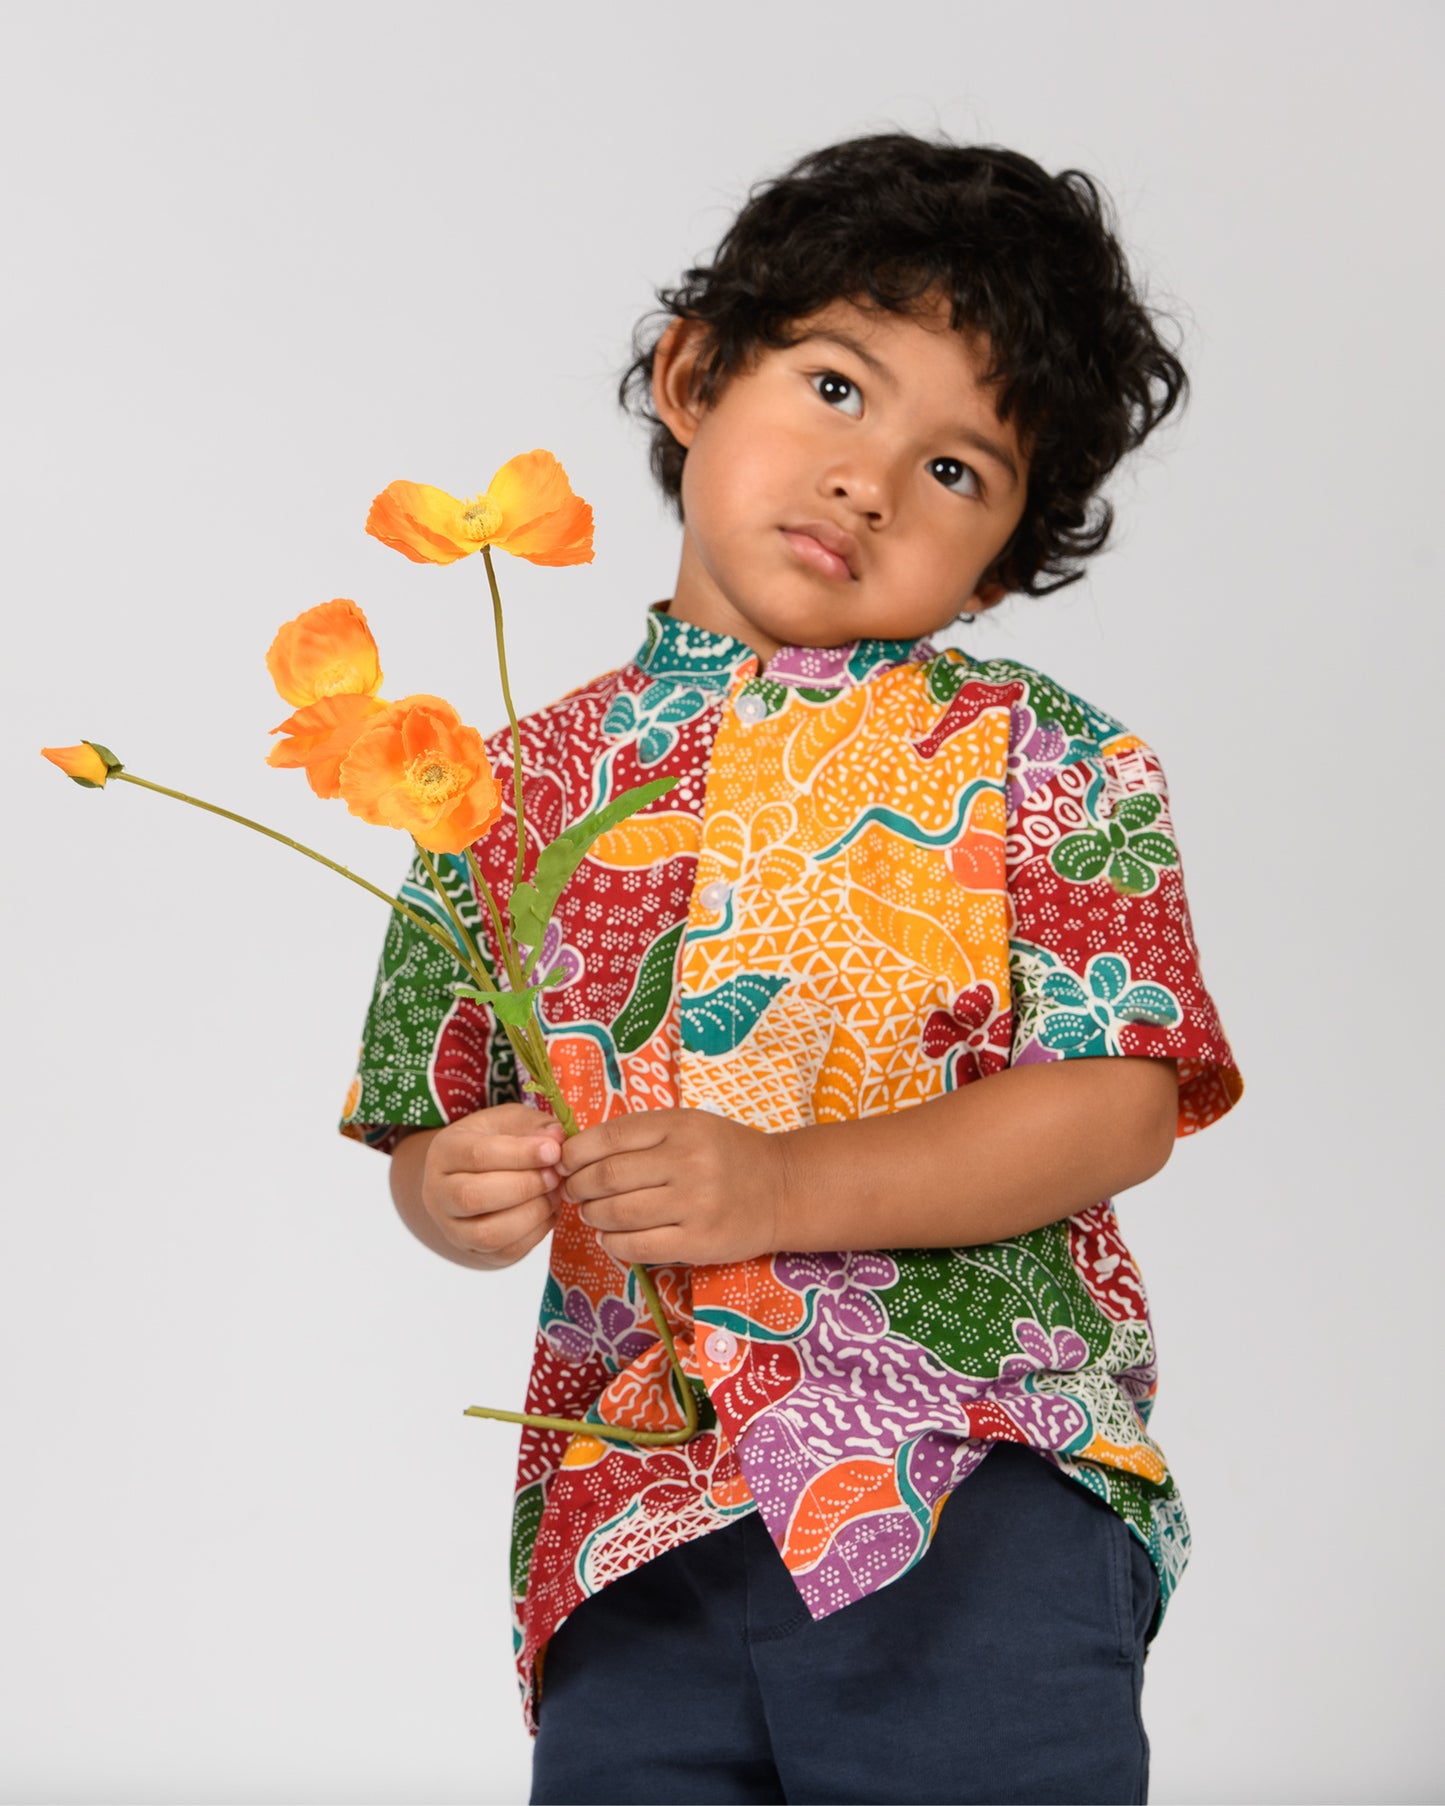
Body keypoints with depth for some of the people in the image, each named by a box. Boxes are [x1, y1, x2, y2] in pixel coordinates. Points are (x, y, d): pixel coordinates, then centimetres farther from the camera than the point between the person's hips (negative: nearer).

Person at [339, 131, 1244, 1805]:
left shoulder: (1042, 763, 1)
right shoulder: (528, 786, 10)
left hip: (975, 1477, -2)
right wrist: (457, 1193, -10)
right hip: (635, 1508, 3)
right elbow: (431, 1131, 14)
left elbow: (1120, 1099, -8)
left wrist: (785, 1188, -19)